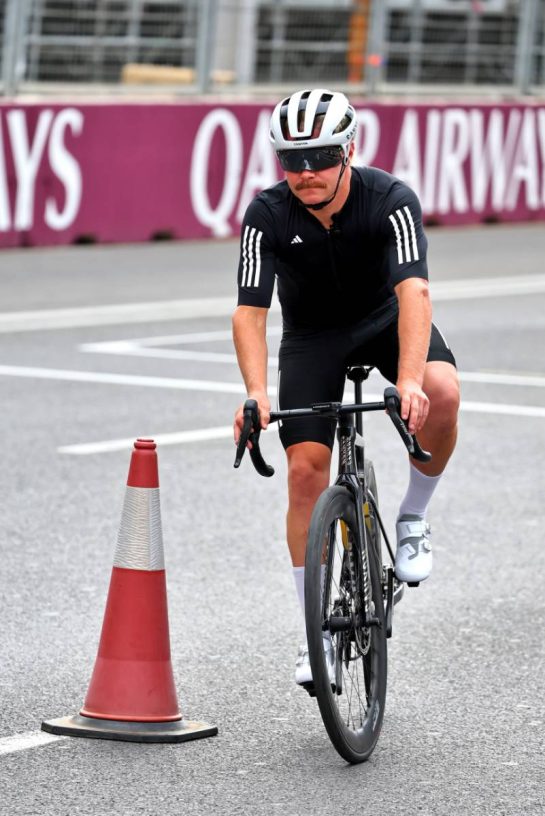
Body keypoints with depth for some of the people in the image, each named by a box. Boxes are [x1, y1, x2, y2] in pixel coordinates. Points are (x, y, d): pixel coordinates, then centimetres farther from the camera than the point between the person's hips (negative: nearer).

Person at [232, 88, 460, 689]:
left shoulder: (390, 200, -28)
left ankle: (413, 518, -5)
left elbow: (413, 290, -39)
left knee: (442, 394, -32)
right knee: (306, 471, -12)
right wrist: (256, 394, -44)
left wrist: (409, 380, -54)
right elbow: (249, 312, -27)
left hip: (385, 318, -1)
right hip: (312, 335, 1)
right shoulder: (268, 216, -24)